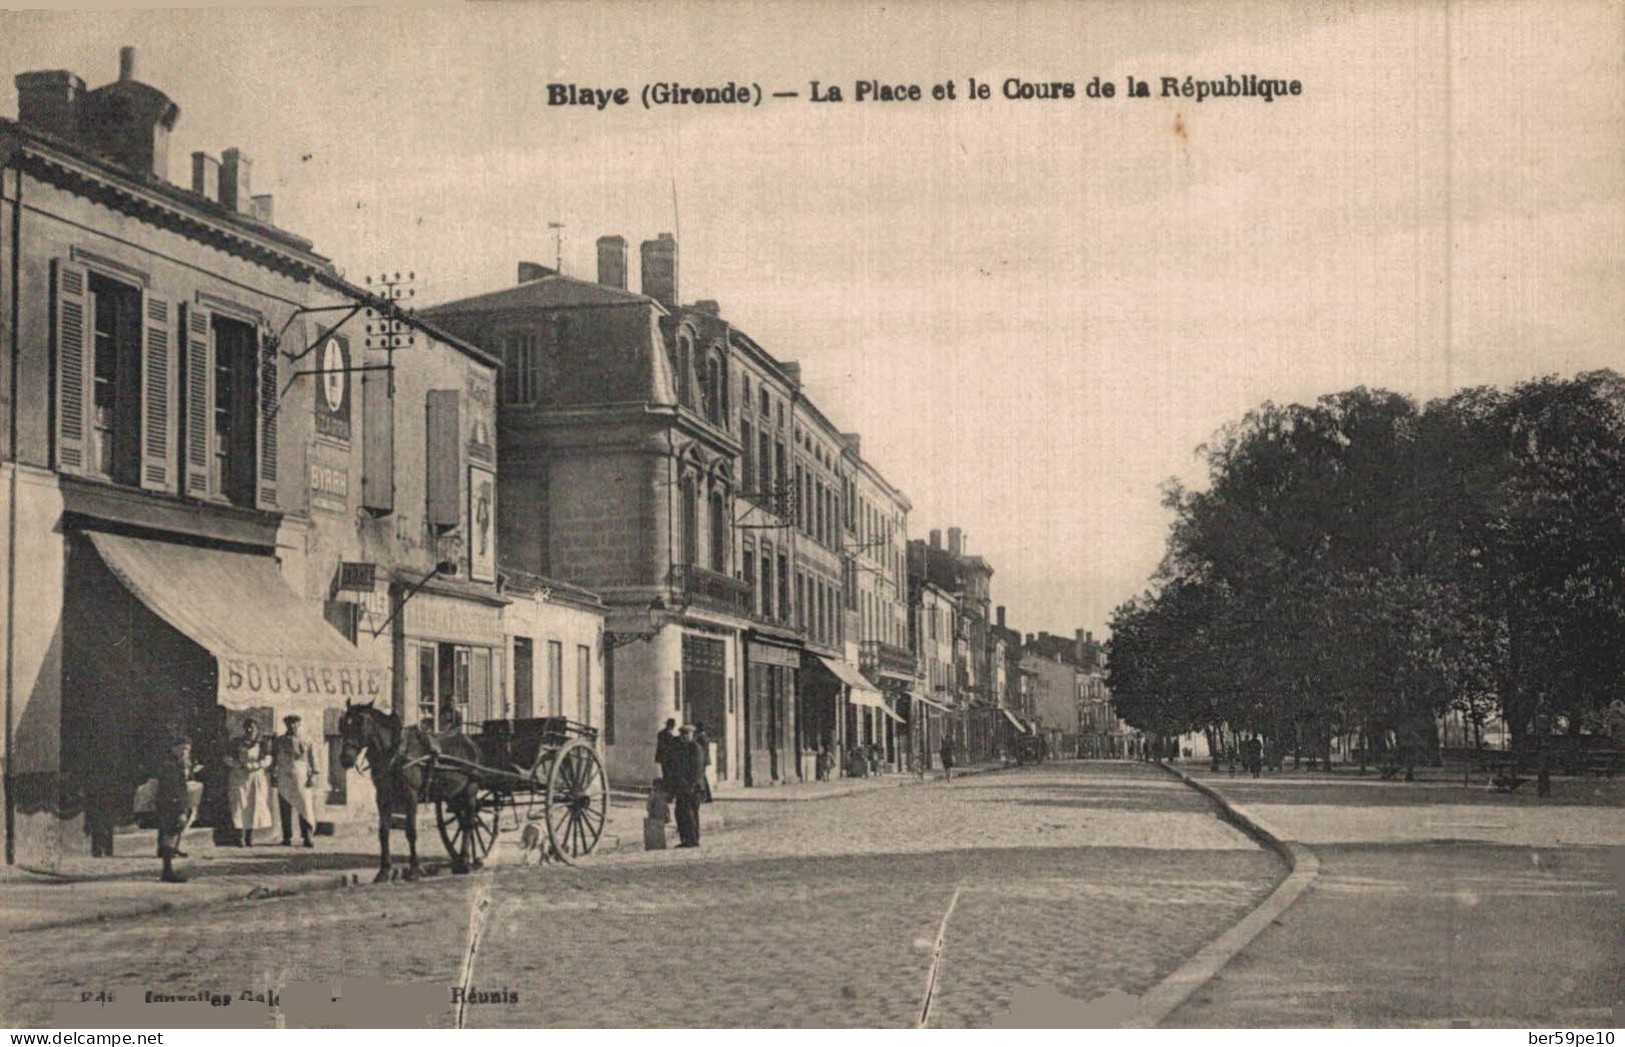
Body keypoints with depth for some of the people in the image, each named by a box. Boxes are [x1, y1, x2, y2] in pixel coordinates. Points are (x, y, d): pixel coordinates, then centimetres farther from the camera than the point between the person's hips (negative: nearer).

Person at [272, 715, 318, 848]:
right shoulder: (279, 741, 10)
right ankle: (287, 838, 8)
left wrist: (312, 776, -3)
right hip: (284, 780, 1)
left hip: (301, 778, -1)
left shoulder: (306, 742, 9)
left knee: (305, 807, -8)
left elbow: (312, 759, 7)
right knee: (285, 809, 1)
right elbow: (273, 759, 13)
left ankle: (307, 837, -7)